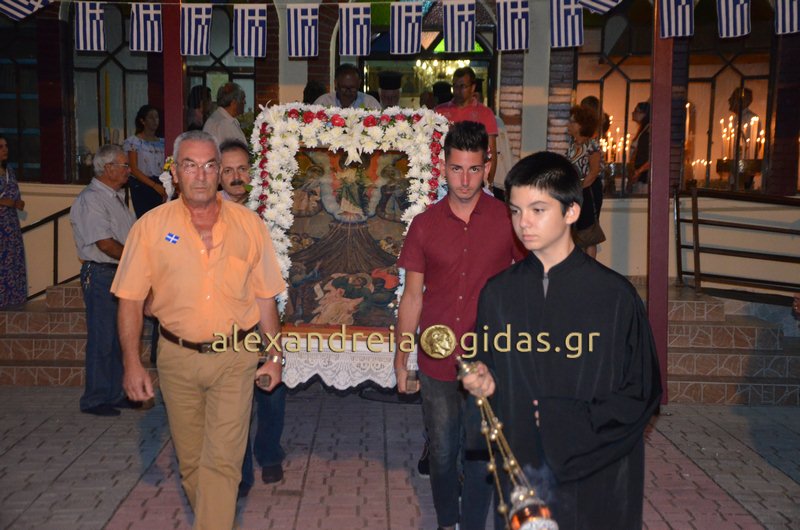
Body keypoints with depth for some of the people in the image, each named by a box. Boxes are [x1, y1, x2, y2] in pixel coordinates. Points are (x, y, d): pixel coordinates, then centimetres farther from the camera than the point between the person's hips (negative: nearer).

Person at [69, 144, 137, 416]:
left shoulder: (116, 197, 17)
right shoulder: (91, 199, -13)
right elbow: (105, 244, -20)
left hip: (121, 274, 9)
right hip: (100, 274, -9)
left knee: (119, 337, 13)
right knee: (102, 340, -3)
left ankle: (115, 394, 23)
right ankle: (94, 400, 7)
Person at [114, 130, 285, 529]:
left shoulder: (248, 224, -1)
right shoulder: (151, 226, -3)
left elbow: (265, 296, 5)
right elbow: (130, 300, -1)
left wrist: (275, 354, 5)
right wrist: (132, 363, -6)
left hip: (235, 357, -1)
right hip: (177, 358, 1)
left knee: (222, 460, -4)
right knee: (190, 458, 17)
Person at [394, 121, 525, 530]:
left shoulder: (508, 221, -5)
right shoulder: (424, 225, 0)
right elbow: (412, 296, 5)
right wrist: (401, 359, 6)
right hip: (437, 363, 2)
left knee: (480, 455, 9)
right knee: (442, 453, 16)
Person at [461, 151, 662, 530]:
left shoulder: (614, 294, -11)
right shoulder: (497, 293, 0)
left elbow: (642, 394, -7)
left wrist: (564, 419, -15)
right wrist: (485, 384, -12)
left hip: (596, 476, -2)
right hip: (521, 470, 3)